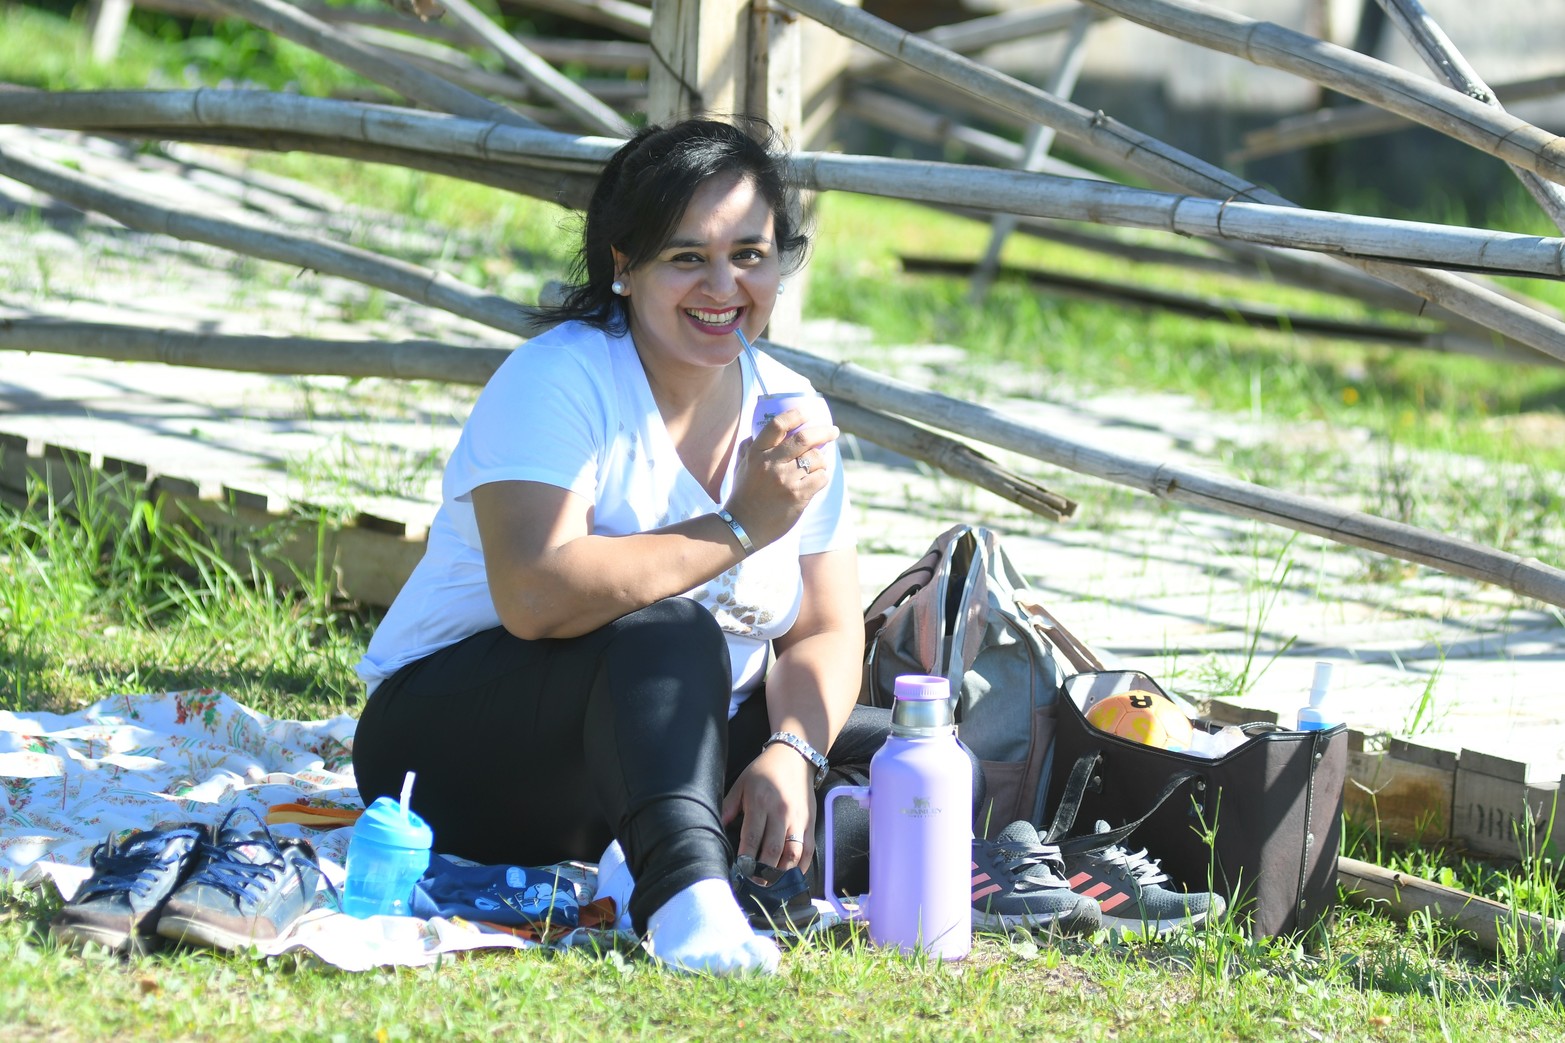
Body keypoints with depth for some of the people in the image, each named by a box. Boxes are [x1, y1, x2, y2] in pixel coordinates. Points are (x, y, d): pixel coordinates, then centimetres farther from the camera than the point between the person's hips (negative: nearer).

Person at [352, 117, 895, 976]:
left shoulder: (788, 412, 4)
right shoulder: (558, 381, -16)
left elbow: (828, 631, 2)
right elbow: (536, 598, -32)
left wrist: (790, 751, -20)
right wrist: (738, 530, -27)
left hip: (675, 753, 7)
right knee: (669, 631, -36)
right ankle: (687, 895, -53)